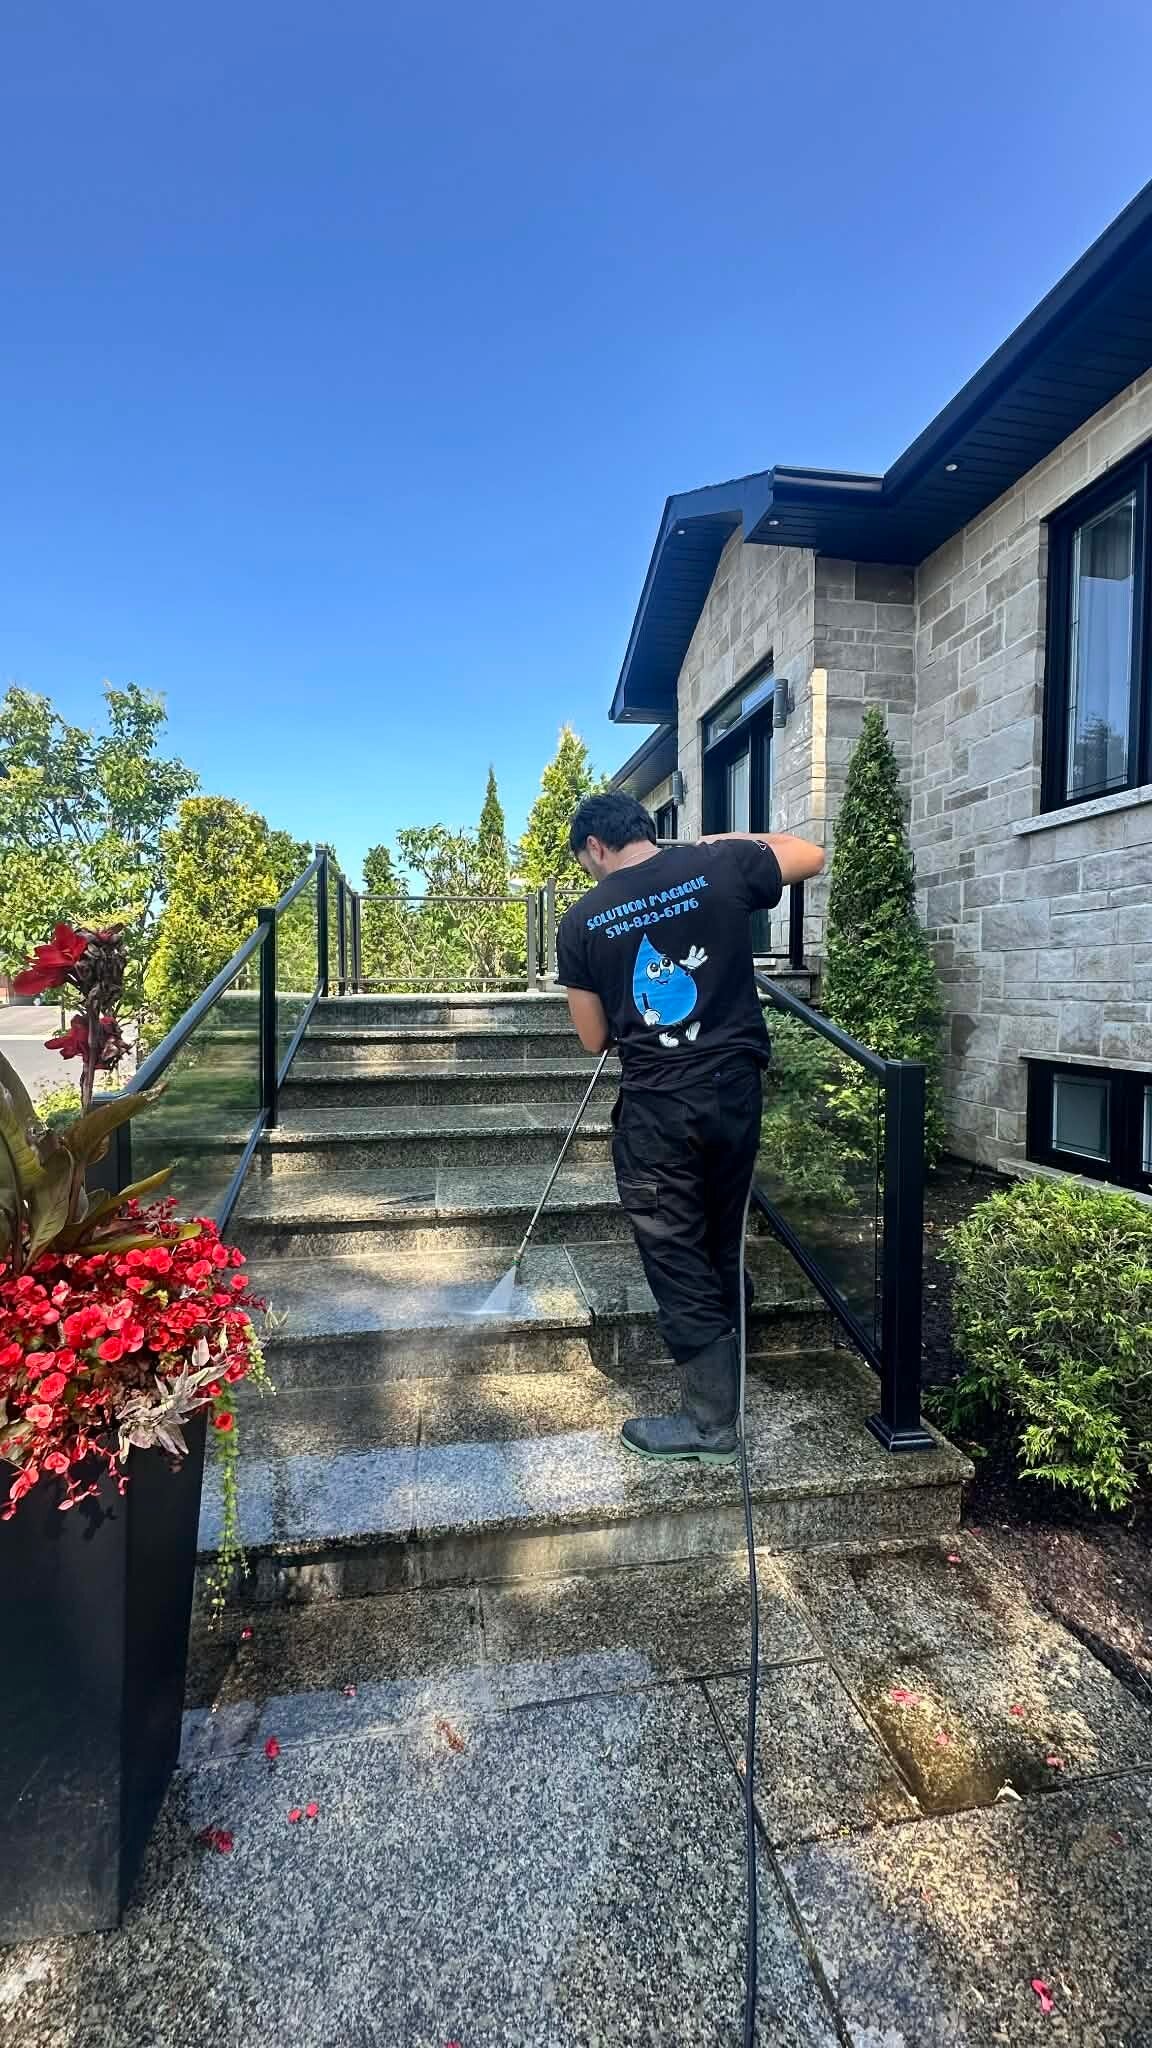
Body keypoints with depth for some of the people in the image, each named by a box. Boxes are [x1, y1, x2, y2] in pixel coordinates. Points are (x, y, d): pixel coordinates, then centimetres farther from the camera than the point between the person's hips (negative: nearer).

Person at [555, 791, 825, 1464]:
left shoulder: (582, 922, -3)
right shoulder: (720, 866, -2)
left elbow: (595, 1038, 4)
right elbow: (812, 854, 15)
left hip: (655, 1105, -3)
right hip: (735, 1087, 3)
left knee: (679, 1261, 9)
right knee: (723, 1246, 21)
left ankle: (712, 1421, 19)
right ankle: (724, 1388, 40)